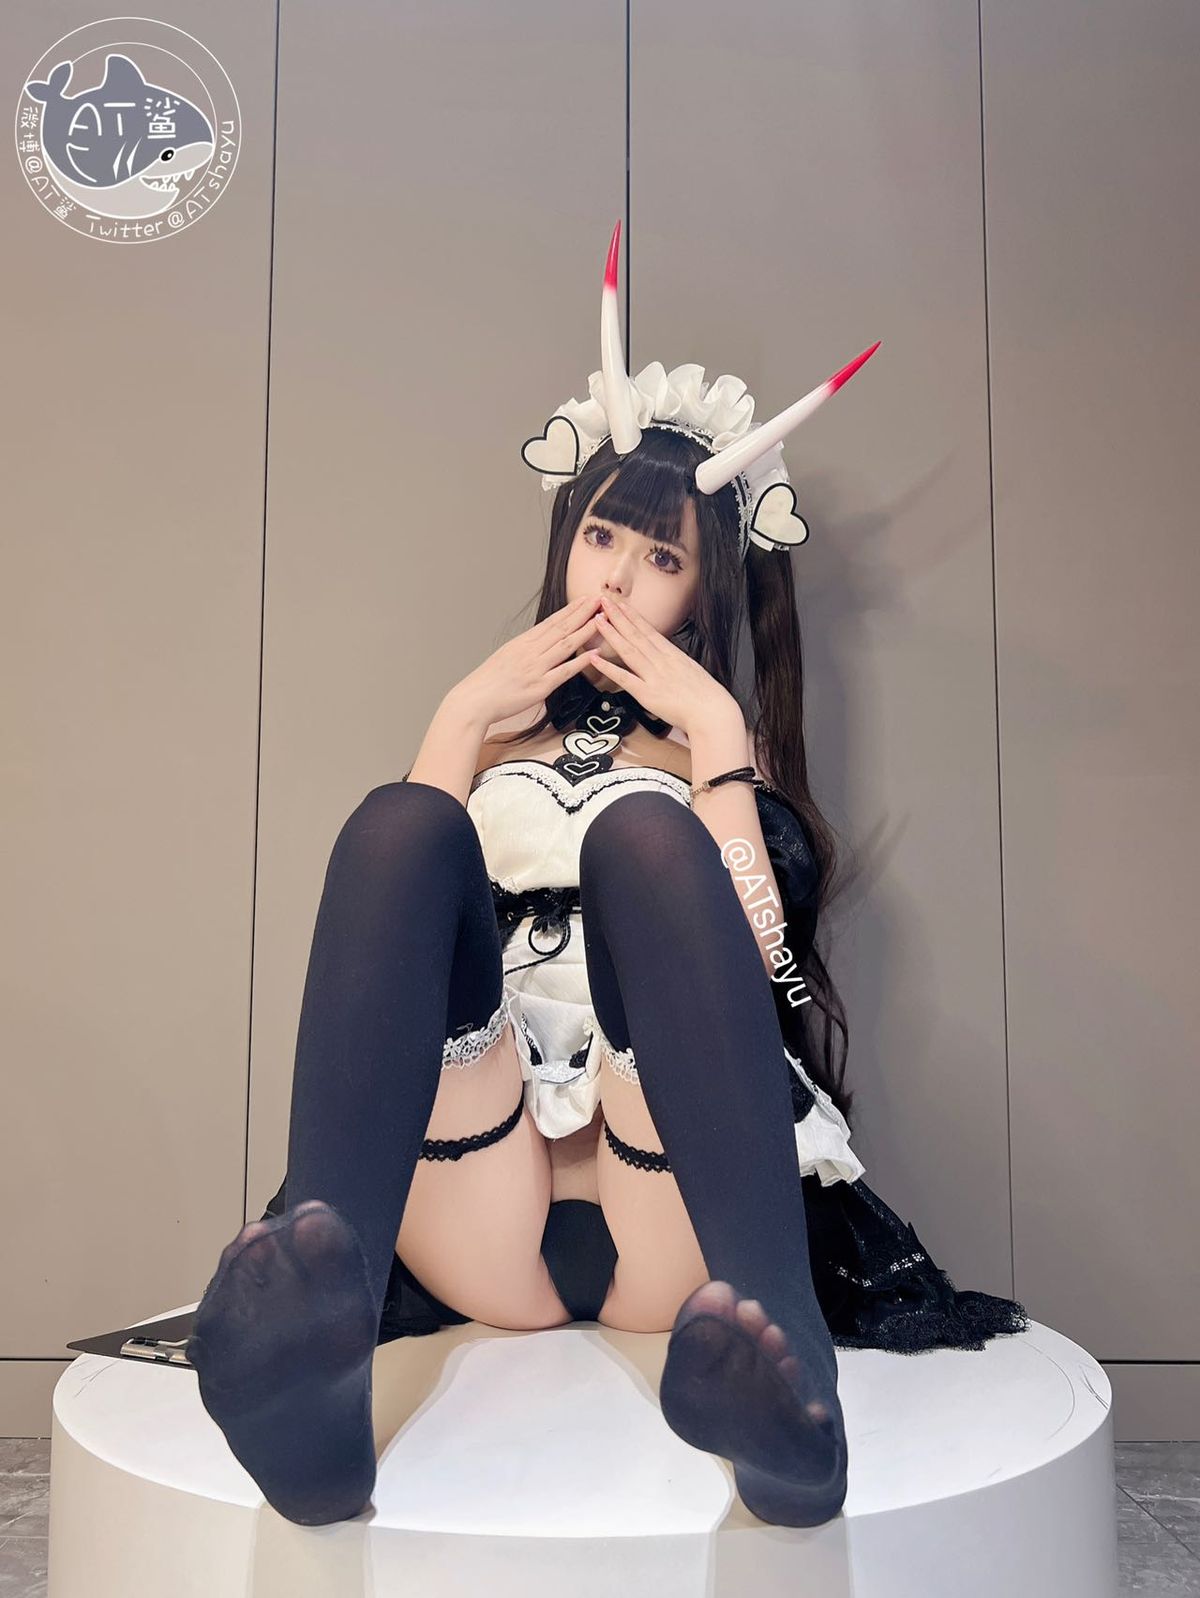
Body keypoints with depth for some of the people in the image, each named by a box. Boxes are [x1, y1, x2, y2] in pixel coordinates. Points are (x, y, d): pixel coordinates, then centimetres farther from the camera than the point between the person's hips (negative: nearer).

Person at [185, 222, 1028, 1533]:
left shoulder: (730, 755, 21)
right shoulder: (496, 742, 24)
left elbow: (754, 958, -1)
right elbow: (396, 880, 5)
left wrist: (713, 730, 1)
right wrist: (464, 716, 5)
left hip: (669, 1232, -1)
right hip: (484, 1229, 1)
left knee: (641, 829, -25)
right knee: (399, 819, -22)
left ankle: (771, 1339, -45)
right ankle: (316, 1330, -46)